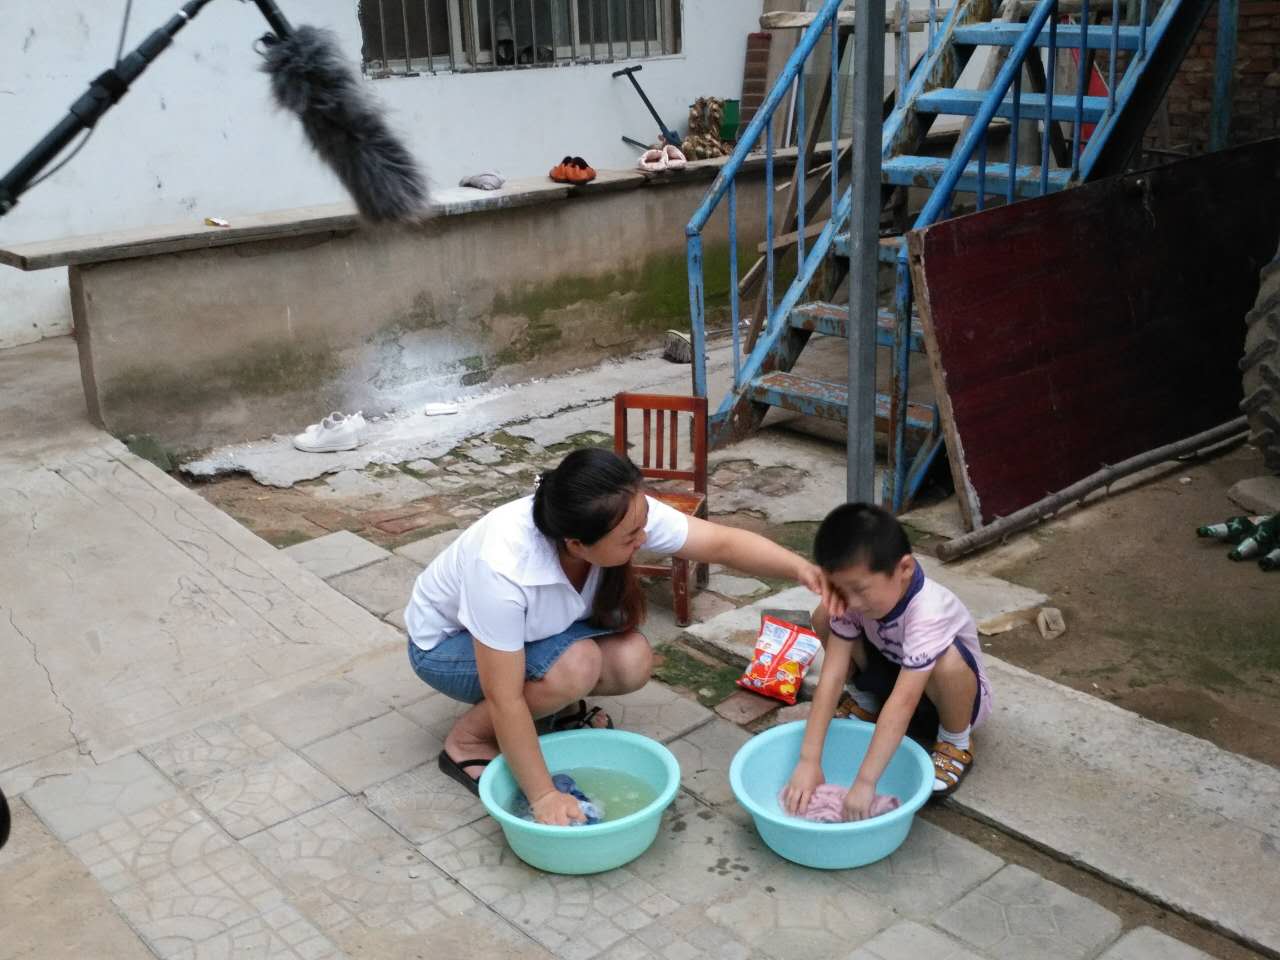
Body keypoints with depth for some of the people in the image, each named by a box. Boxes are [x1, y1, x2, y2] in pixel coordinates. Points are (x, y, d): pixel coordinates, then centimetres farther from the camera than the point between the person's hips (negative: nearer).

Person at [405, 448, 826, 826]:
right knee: (576, 666, -32)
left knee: (632, 662, -20)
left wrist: (800, 568, -37)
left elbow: (721, 542, -21)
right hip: (447, 644, -5)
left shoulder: (628, 513, -28)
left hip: (539, 629, 6)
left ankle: (560, 704, 10)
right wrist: (543, 795, -30)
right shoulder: (503, 569, -42)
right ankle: (467, 741, -8)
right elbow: (505, 700, -35)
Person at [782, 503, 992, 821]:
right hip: (891, 673, 5)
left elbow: (904, 703, -45)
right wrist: (809, 760, -33)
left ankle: (956, 744, -9)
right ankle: (866, 703, 9)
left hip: (944, 695, -4)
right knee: (825, 618, -17)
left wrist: (865, 782, -48)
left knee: (948, 662, -40)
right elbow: (832, 675, -27)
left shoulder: (927, 613, -40)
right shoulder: (852, 600, -24)